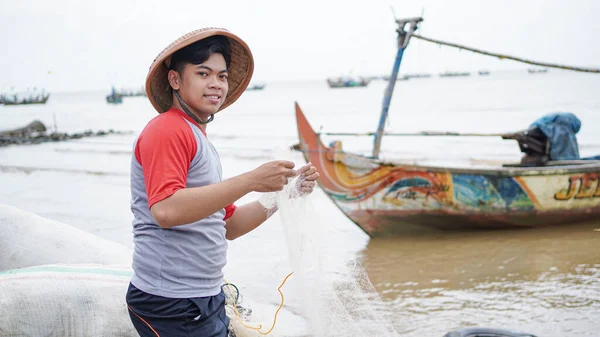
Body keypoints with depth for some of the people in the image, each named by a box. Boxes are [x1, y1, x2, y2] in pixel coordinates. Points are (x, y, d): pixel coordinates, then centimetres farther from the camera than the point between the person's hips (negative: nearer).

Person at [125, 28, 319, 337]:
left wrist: (286, 191, 6)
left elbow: (227, 227, 18)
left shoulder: (199, 139, 18)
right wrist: (251, 181, -29)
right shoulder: (167, 130, -11)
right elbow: (166, 210, -28)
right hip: (171, 305, -9)